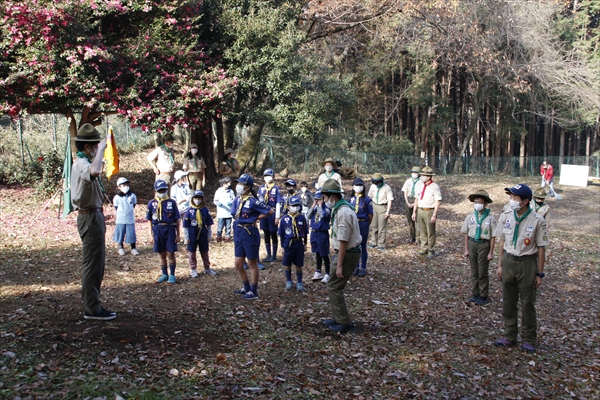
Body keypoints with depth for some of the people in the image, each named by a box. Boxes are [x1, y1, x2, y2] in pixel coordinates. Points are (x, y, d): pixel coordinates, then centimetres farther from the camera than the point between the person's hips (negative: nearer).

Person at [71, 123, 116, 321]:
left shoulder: (83, 162, 15)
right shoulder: (81, 164, -17)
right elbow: (95, 171, -41)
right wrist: (101, 149, -31)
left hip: (93, 216, 11)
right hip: (90, 217, -11)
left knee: (96, 262, 16)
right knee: (92, 263, -5)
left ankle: (92, 304, 24)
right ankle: (92, 309, 1)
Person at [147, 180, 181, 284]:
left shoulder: (171, 202, 0)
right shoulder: (152, 203, 4)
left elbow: (177, 219, 3)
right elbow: (149, 220, 9)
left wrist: (178, 234, 2)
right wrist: (151, 234, 5)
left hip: (170, 229, -2)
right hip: (157, 229, 2)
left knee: (170, 253, 1)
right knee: (161, 254, 10)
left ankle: (172, 275, 12)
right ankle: (164, 274, 23)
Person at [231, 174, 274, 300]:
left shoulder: (252, 201, -16)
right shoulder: (237, 200, 5)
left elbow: (270, 211, -14)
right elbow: (235, 217, 12)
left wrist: (256, 218, -6)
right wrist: (235, 237, 6)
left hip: (250, 234, -7)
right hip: (238, 234, 7)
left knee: (252, 264, 5)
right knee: (238, 264, 12)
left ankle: (253, 292, 16)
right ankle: (247, 287, 31)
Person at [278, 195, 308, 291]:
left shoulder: (302, 218, -5)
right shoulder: (285, 218, -6)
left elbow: (305, 232, 6)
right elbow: (281, 234, 1)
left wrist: (305, 244, 11)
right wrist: (282, 246, 1)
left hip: (299, 244, 0)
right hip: (288, 243, 0)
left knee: (299, 265, 8)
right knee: (287, 264, 11)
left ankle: (299, 283, 20)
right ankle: (288, 282, 28)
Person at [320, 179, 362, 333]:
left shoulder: (343, 212, -22)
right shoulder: (339, 209, 10)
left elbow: (343, 241, -23)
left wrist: (339, 265, -21)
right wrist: (337, 259, 18)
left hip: (348, 254, -10)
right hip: (345, 252, 10)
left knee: (334, 288, -5)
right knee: (335, 287, 16)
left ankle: (344, 323, 2)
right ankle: (338, 318, 26)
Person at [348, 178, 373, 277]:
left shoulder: (366, 199, -8)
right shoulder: (351, 199, 3)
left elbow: (370, 214, -5)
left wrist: (366, 225, 1)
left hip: (363, 224, -3)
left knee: (363, 246, 6)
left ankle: (363, 268, 16)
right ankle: (356, 267, 23)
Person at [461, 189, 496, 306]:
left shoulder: (490, 218, -9)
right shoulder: (470, 217, 2)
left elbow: (493, 236, -6)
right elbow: (466, 234, 8)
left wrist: (491, 252, -7)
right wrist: (466, 249, 7)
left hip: (484, 245, -4)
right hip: (472, 244, 4)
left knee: (483, 273, 3)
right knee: (474, 272, 12)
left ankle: (484, 296, 15)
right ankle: (475, 294, 23)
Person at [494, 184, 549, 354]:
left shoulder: (537, 221, -14)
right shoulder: (506, 217, -2)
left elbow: (541, 248, -9)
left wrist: (539, 273, -6)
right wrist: (500, 264, 6)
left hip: (527, 263, -4)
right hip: (508, 261, 4)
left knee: (527, 303, 7)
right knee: (508, 302, 13)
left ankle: (529, 340, 21)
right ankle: (510, 337, 27)